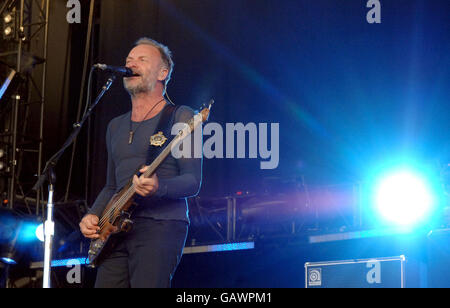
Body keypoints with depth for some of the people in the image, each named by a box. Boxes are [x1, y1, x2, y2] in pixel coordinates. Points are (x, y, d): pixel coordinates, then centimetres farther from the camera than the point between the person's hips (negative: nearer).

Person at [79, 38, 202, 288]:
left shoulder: (180, 117, 1)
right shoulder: (116, 126, 22)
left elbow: (193, 182, -7)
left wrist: (158, 187, -26)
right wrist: (93, 215, 8)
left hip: (161, 227, -6)